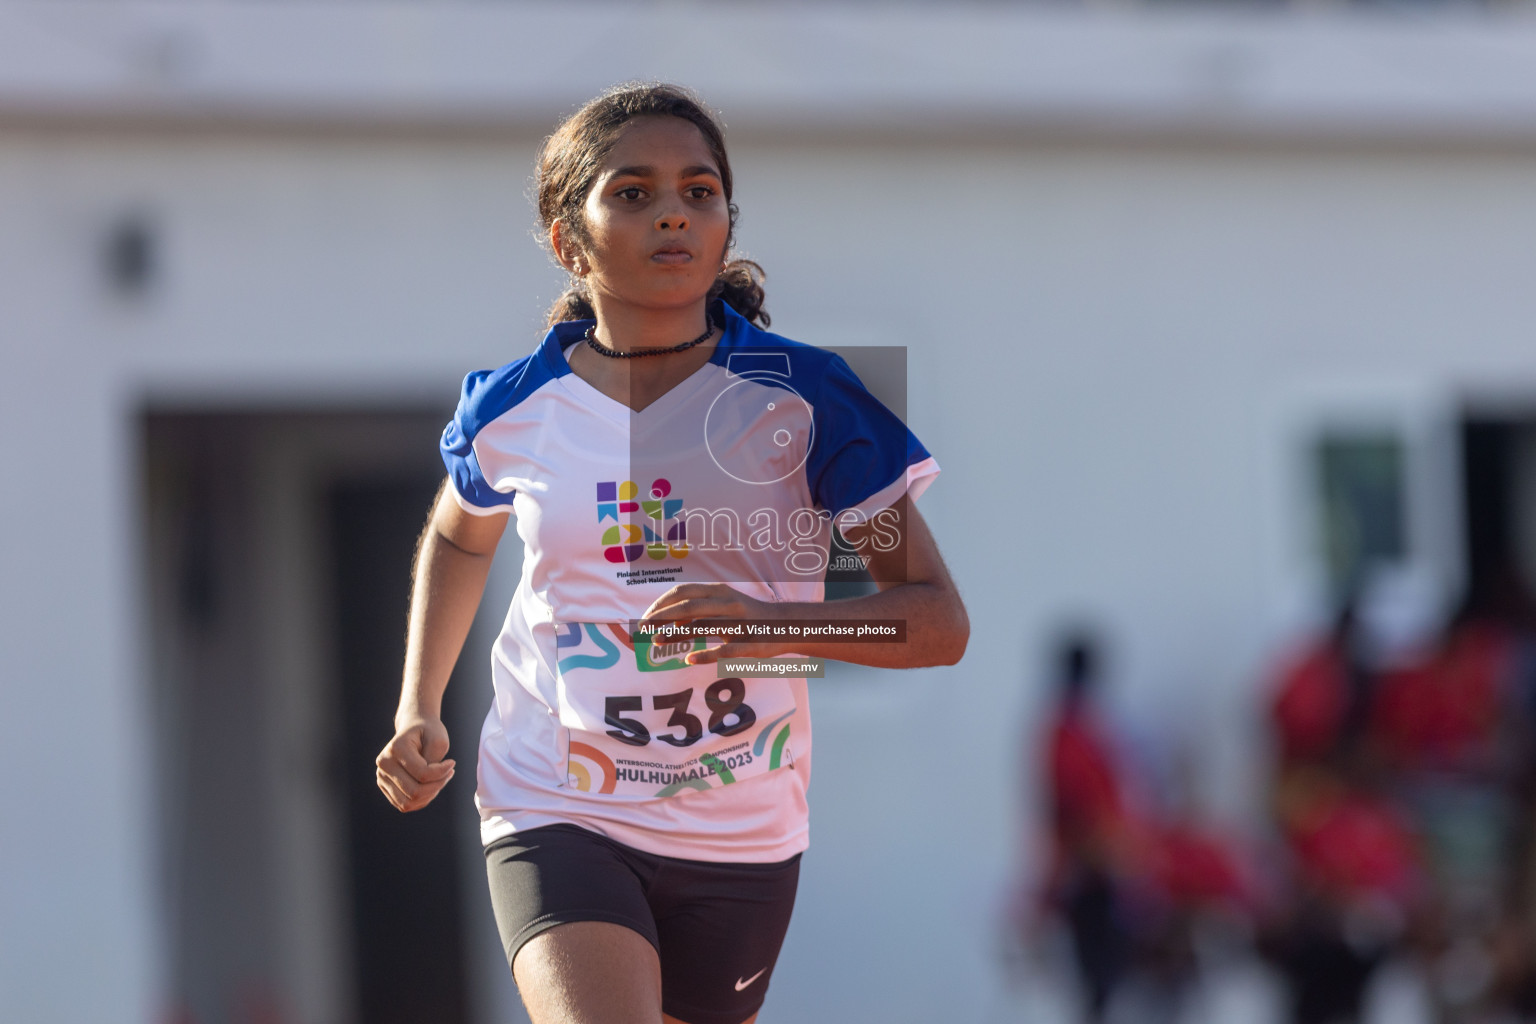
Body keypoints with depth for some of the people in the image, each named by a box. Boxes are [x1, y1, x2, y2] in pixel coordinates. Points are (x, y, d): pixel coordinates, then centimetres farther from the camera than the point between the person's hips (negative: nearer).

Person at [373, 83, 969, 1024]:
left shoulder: (802, 396, -9)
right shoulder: (513, 410, -2)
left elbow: (941, 621, -9)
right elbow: (459, 538, 23)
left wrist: (773, 622, -26)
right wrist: (419, 713, 11)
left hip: (740, 835, 1)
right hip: (554, 813, -1)